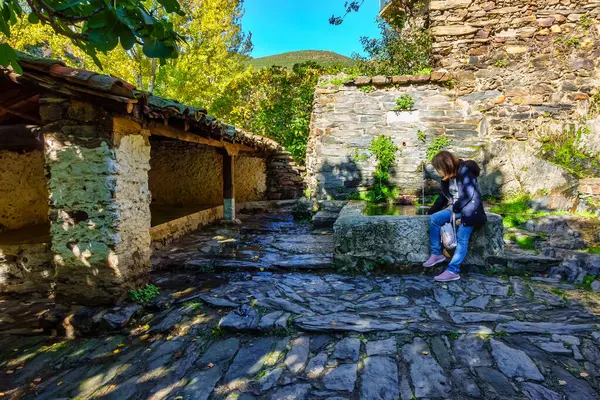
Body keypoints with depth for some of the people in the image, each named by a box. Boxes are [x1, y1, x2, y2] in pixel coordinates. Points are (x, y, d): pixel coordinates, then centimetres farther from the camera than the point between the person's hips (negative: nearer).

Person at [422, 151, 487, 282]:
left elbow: (469, 196, -23)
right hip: (455, 208, 8)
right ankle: (437, 254, -2)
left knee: (461, 238, -21)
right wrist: (431, 210, 11)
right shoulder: (448, 177, 7)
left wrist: (454, 208, -14)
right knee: (434, 219, -10)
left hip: (469, 208, -8)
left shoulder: (465, 172, -18)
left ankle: (453, 271, -27)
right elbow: (444, 196, 16)